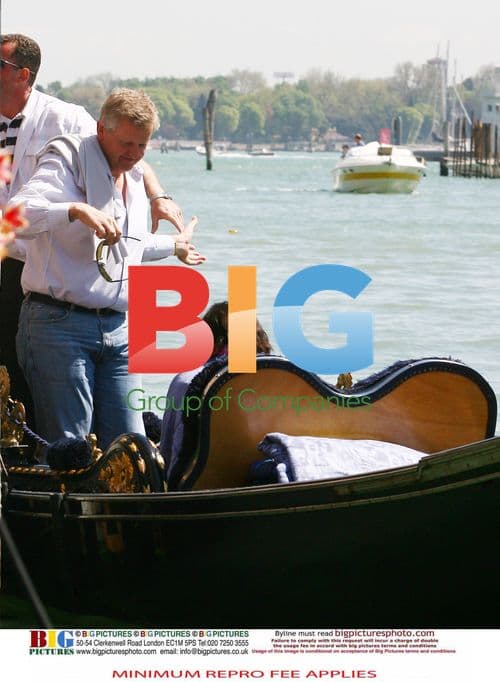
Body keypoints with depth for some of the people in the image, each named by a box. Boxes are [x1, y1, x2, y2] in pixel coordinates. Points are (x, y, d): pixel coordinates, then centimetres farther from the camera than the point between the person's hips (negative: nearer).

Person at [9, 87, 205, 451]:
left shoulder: (135, 178, 20)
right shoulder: (67, 160, -5)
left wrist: (173, 245, 52)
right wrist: (76, 210, -34)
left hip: (117, 328, 7)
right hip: (59, 324, -7)